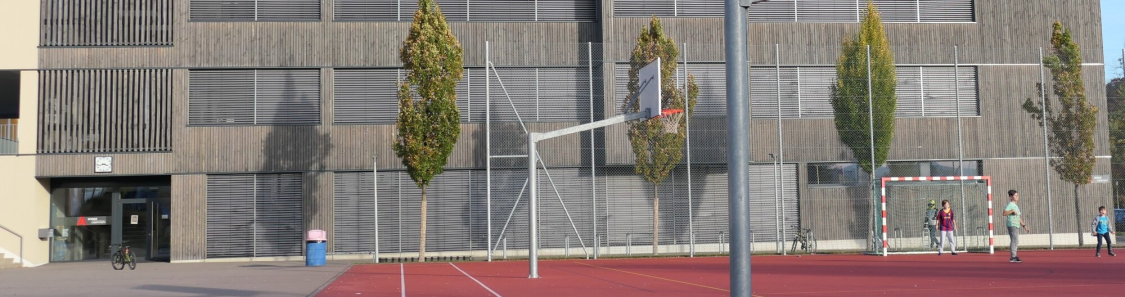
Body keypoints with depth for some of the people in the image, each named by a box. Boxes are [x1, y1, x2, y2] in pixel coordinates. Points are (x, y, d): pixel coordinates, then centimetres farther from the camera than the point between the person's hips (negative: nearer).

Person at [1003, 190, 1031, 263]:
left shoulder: (1016, 206, 23)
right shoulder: (1010, 205, -6)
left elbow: (1019, 218, 27)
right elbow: (1004, 213, -22)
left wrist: (1024, 226, 23)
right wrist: (1012, 211, -27)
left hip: (1016, 226, 10)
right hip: (1012, 225, -10)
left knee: (1014, 241, 10)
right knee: (1015, 241, -15)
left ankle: (1013, 257, 13)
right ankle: (1013, 257, -17)